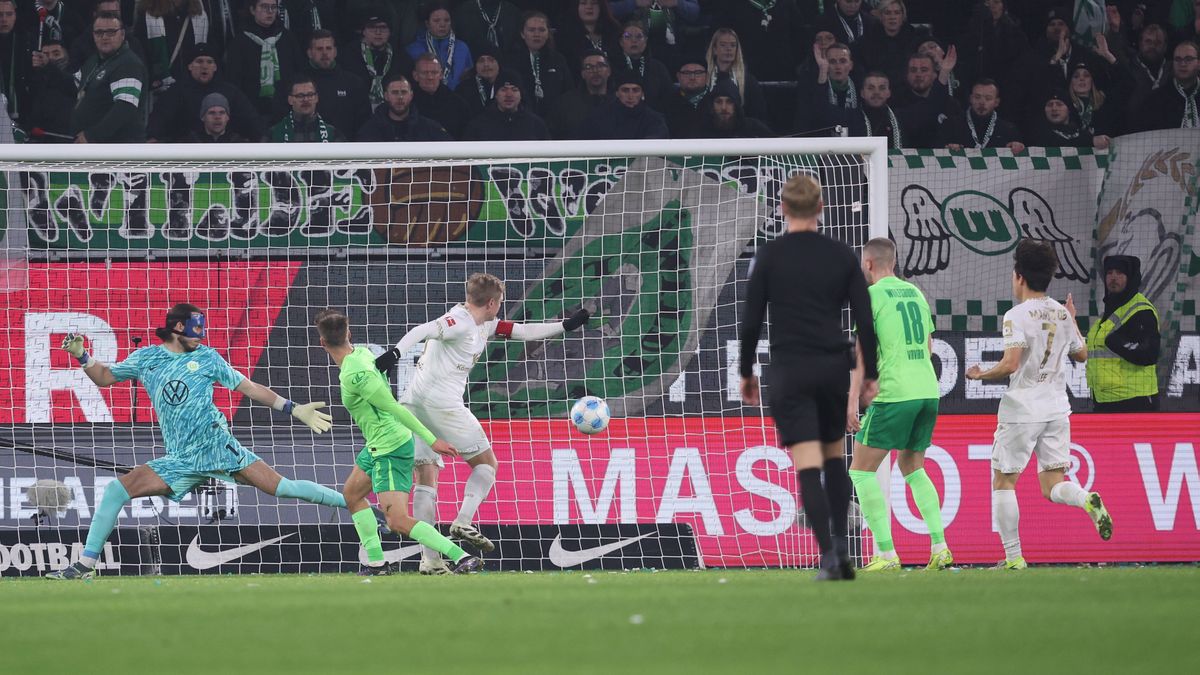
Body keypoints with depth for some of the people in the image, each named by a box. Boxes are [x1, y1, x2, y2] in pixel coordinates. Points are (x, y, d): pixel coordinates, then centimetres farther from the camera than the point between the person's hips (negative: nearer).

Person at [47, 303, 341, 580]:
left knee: (282, 487, -12)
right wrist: (81, 356, 5)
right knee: (116, 491, -8)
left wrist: (295, 410, 9)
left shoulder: (207, 358, 8)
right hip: (181, 461, 2)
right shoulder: (147, 358, 11)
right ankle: (85, 565, -3)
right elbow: (104, 377, 22)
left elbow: (249, 387, 12)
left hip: (218, 445, -2)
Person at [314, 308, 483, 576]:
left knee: (399, 522, -15)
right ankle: (376, 562, 26)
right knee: (351, 494, 25)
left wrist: (431, 440, -23)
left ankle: (464, 559, -20)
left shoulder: (356, 375, -26)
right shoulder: (362, 352, 1)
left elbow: (395, 408, -25)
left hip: (390, 448, -11)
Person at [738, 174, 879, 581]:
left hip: (790, 370, -3)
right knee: (834, 456, 19)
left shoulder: (770, 255, -3)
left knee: (807, 466, -6)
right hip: (834, 366, 3)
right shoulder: (841, 256, 3)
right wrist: (870, 373, 12)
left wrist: (746, 371, 10)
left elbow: (751, 319, -2)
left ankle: (828, 554, -16)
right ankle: (840, 542, 7)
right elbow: (865, 319, 3)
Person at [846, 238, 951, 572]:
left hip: (893, 394, -7)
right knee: (912, 468, 20)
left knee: (861, 470, 1)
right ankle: (939, 547, 6)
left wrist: (852, 401, -14)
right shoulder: (916, 293, 16)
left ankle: (887, 554, -8)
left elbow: (863, 352, -11)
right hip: (928, 391, 7)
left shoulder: (872, 296, -4)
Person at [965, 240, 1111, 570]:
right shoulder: (1062, 314, 9)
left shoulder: (1017, 315, -11)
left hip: (1022, 409, -6)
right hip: (1057, 408, 6)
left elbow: (1010, 364, -21)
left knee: (1003, 481, 7)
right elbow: (1081, 354, 22)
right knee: (1053, 487, 6)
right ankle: (1087, 500, -27)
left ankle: (1014, 557, 4)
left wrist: (980, 375, -3)